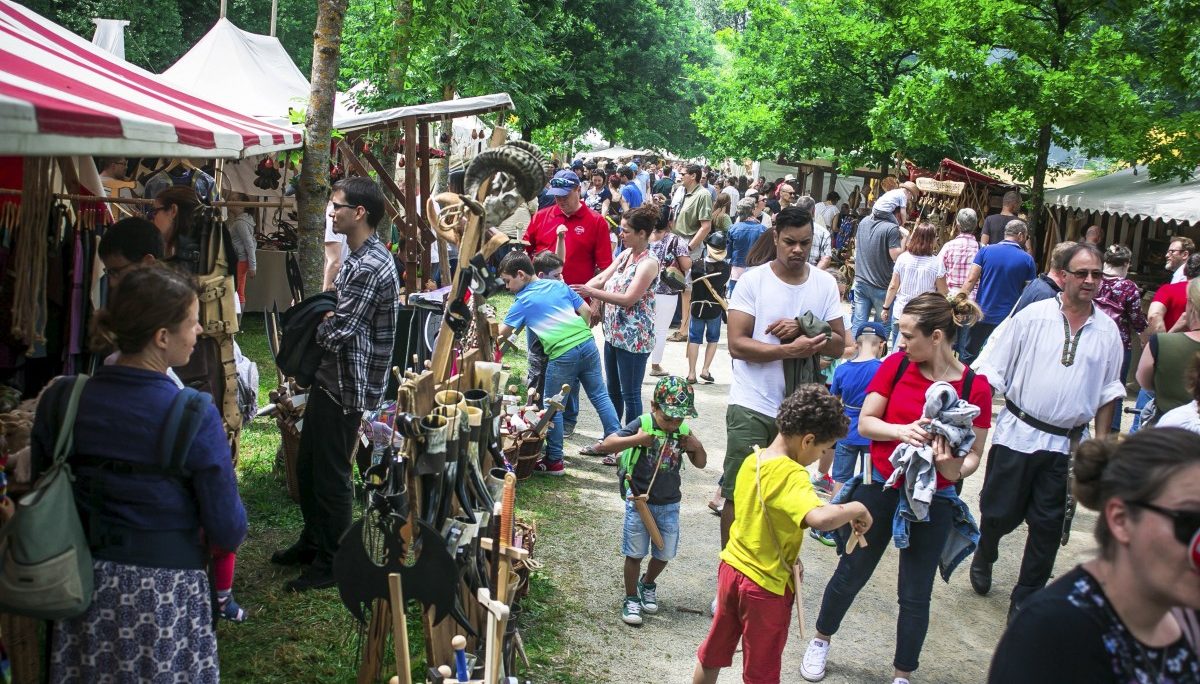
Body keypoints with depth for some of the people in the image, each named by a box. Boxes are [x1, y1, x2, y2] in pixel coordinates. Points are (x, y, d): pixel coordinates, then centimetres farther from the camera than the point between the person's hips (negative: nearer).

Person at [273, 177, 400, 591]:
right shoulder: (359, 258, 12)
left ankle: (331, 564, 17)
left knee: (331, 474, 2)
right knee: (307, 465, 20)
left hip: (346, 386, -10)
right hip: (329, 378, 10)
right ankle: (312, 543, 37)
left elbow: (336, 334, -25)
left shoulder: (370, 268, -23)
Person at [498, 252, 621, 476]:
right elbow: (587, 311, 14)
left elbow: (501, 334, 7)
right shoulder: (559, 285, 16)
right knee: (600, 396, 14)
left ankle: (554, 461, 14)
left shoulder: (523, 301, 4)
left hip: (562, 354, -5)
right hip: (587, 343, 5)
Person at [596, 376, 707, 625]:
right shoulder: (642, 424, -15)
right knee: (635, 554, 5)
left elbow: (701, 464, 8)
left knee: (665, 553, 15)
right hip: (639, 502, -4)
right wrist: (635, 439, -30)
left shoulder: (684, 431, -4)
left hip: (669, 504, 4)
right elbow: (605, 445, -19)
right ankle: (631, 599, 24)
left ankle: (647, 585, 43)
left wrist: (697, 448, -13)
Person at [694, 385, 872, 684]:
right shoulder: (792, 476, -26)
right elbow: (819, 519, -43)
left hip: (731, 568, 7)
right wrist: (854, 508, -26)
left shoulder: (752, 460, -1)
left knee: (713, 652, 24)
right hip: (766, 584, -7)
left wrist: (787, 555, 6)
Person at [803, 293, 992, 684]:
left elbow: (974, 454, -5)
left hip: (932, 503, -1)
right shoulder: (895, 365, -6)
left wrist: (954, 468, -26)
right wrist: (901, 431, -23)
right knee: (851, 573, 15)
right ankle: (821, 641, 40)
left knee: (915, 594, 9)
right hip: (879, 489, 2)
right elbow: (865, 423, -5)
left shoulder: (975, 387, -11)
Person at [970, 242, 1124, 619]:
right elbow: (992, 370, -4)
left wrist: (1101, 441, 11)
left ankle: (1025, 600, 23)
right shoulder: (1033, 316, -6)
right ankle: (983, 557, 40)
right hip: (1018, 434, -2)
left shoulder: (1107, 330, 3)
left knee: (1048, 526, 8)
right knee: (1000, 513, 7)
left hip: (1068, 444, 3)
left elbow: (1108, 391, 13)